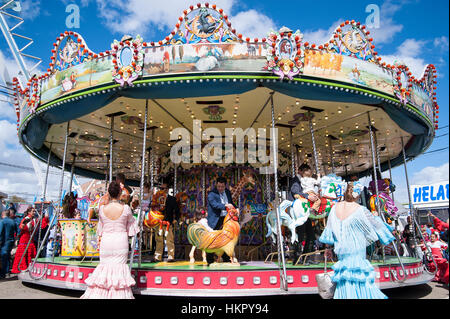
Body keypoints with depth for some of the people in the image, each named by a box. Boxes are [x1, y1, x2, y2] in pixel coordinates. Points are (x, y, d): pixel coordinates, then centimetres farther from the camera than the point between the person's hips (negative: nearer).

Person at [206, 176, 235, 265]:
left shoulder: (228, 192, 11)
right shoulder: (211, 194, -10)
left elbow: (231, 203, 24)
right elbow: (215, 204, -25)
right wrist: (225, 206, -37)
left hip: (226, 219, 7)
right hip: (216, 220, -7)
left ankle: (226, 259, 28)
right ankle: (210, 260, 4)